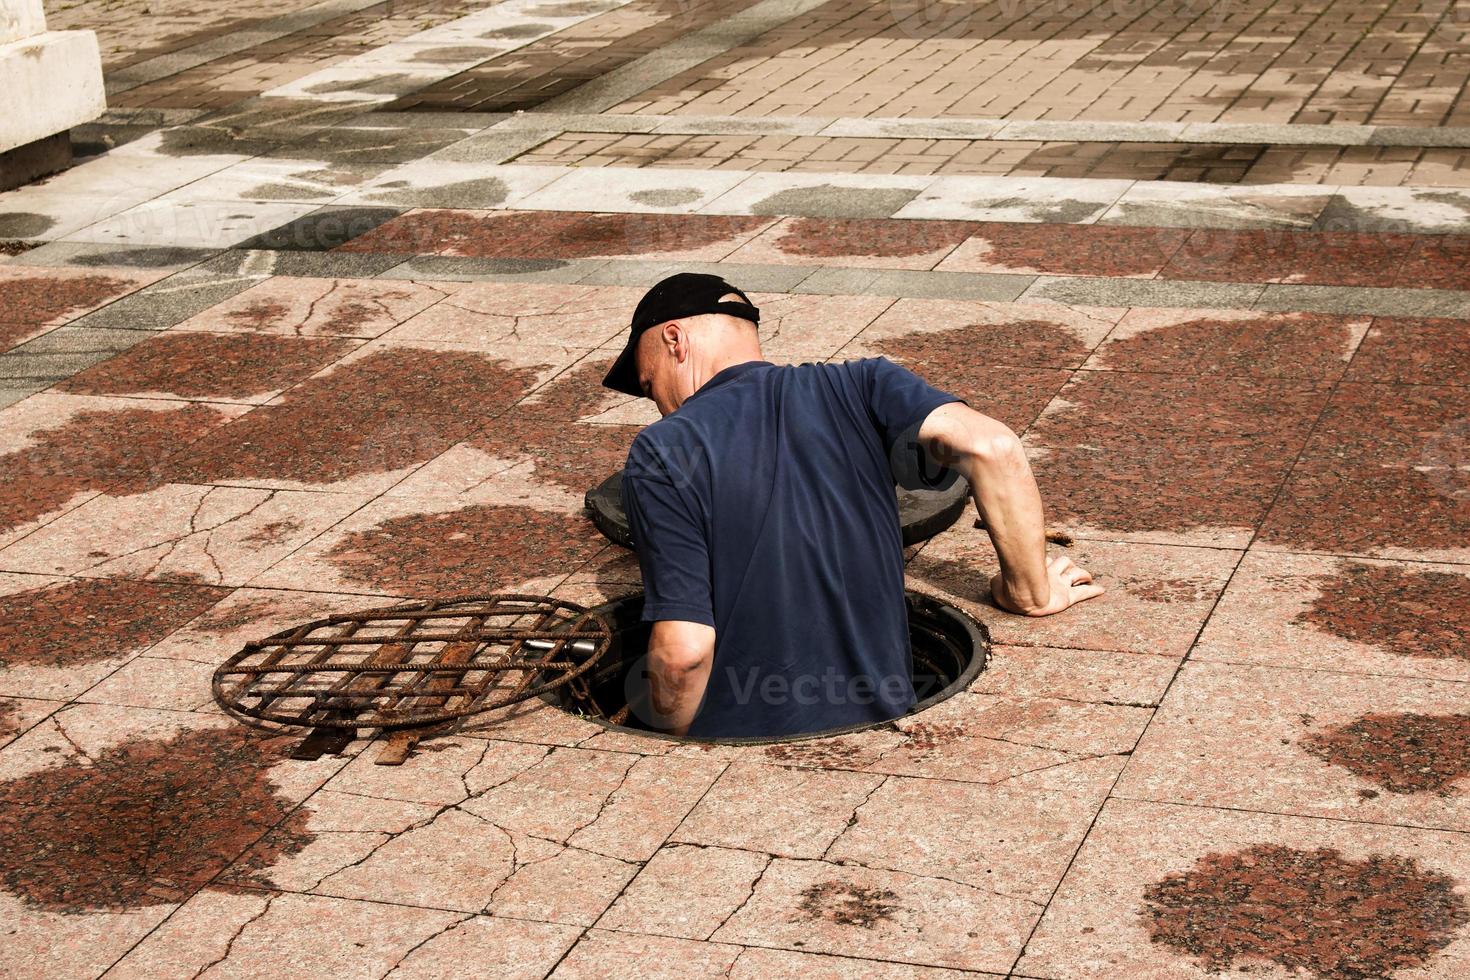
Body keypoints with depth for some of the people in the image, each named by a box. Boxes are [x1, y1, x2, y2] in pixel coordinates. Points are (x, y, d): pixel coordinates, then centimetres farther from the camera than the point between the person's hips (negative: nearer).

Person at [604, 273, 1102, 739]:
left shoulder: (661, 453, -7)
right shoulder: (863, 386, 3)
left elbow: (684, 649, -13)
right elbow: (993, 447, -12)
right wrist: (1031, 594, 2)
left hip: (742, 743, -4)